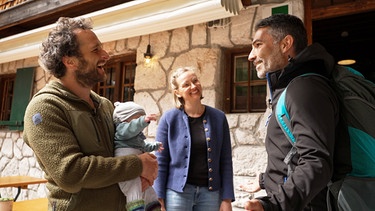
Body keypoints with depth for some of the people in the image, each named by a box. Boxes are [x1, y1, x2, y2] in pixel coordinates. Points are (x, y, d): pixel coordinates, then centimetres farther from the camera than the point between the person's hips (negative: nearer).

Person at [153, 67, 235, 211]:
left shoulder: (219, 118, -1)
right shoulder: (169, 119, -6)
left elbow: (226, 161, 0)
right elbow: (160, 162, -4)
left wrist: (227, 198, -3)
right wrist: (160, 199, -7)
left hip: (210, 192, 2)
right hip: (177, 192, -1)